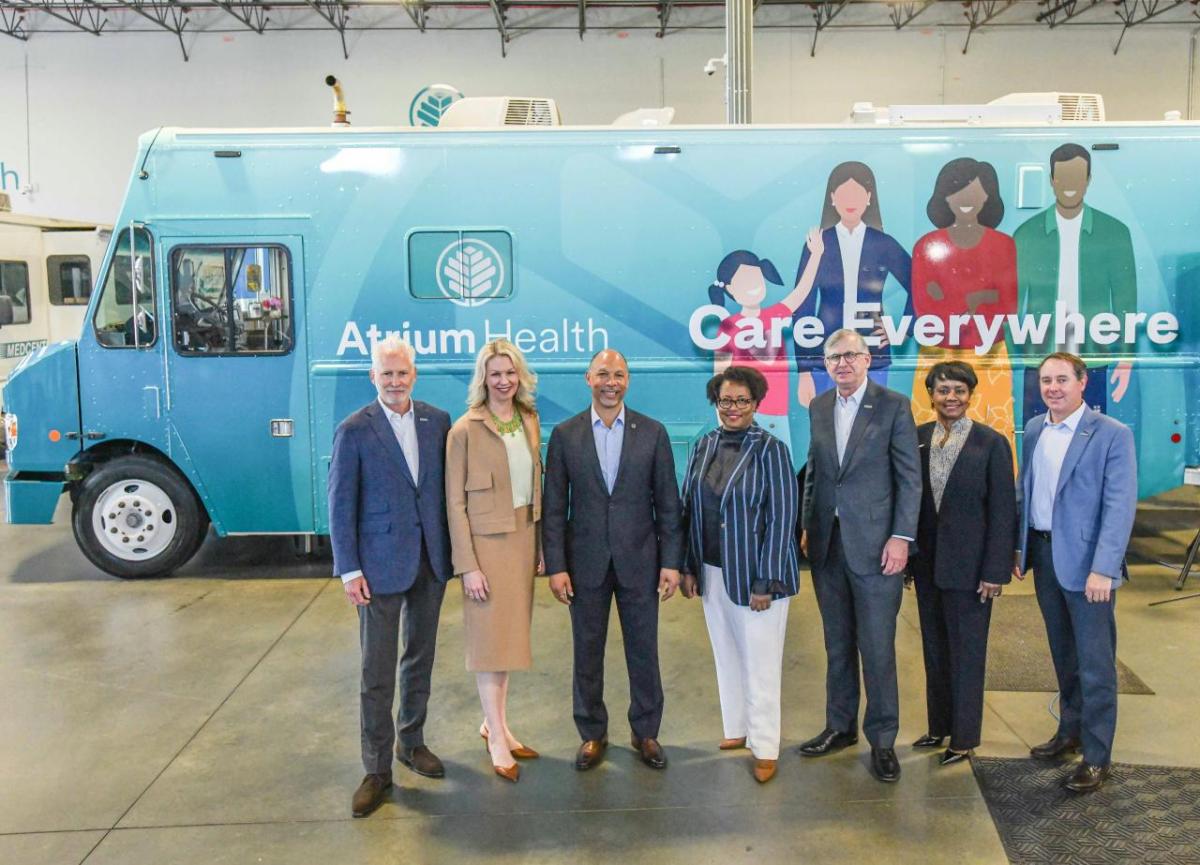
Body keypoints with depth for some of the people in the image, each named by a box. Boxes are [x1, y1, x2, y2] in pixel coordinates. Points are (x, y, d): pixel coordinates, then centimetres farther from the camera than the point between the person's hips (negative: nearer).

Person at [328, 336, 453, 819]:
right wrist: (349, 570, -10)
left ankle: (411, 742, 34)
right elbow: (341, 504, -7)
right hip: (381, 564, -4)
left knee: (420, 659, 17)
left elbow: (449, 485, 7)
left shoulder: (437, 421, 3)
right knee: (376, 672, 2)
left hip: (431, 561, 4)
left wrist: (453, 550, 2)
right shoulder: (353, 431, -8)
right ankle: (377, 770, 13)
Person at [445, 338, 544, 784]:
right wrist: (468, 566, -14)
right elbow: (455, 502, -11)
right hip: (487, 542, -6)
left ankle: (495, 724, 29)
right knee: (490, 638, 3)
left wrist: (540, 543, 8)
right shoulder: (465, 430, -12)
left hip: (524, 538, 6)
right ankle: (497, 740, 15)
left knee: (511, 633, 14)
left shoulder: (529, 421, 6)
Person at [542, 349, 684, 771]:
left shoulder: (653, 432, -1)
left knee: (643, 651, 10)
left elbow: (667, 503, 1)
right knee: (587, 653, 11)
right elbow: (554, 507, -1)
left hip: (639, 561, 0)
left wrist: (671, 561, -3)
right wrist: (555, 566, -5)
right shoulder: (564, 434, -1)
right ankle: (592, 734, 27)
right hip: (586, 562, 0)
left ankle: (646, 732, 28)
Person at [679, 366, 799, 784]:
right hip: (712, 573, 5)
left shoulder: (770, 449, -11)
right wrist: (688, 567, 4)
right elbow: (689, 509, 7)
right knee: (726, 656, 17)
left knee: (760, 663, 4)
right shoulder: (704, 447, 3)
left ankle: (765, 748, 17)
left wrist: (767, 581, -15)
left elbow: (781, 517, -13)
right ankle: (737, 729, 33)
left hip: (754, 574, -5)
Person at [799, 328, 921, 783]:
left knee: (877, 647, 1)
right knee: (838, 644, 14)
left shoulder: (894, 405, -5)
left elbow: (909, 476, -6)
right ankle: (840, 727, 27)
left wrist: (901, 536, -12)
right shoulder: (819, 407, 10)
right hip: (828, 543, 5)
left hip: (874, 544, -5)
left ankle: (882, 739, 15)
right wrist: (807, 526, 11)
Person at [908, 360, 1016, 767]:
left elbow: (1003, 512, -9)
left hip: (968, 565, -4)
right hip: (927, 562, 4)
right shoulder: (916, 438, 3)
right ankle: (939, 726, 29)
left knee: (966, 653, 6)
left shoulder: (992, 443, -8)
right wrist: (905, 555, 4)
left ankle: (964, 737, 19)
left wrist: (996, 571, -12)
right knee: (934, 649, 15)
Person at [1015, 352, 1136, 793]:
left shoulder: (1112, 434, -11)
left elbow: (1120, 507, -15)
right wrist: (1020, 549, 9)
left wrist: (1103, 569, -20)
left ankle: (1096, 756, 11)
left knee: (1094, 662, 1)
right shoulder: (1034, 430, 7)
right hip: (1043, 554, 6)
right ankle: (1071, 731, 33)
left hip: (1086, 559, -6)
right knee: (1063, 654, 18)